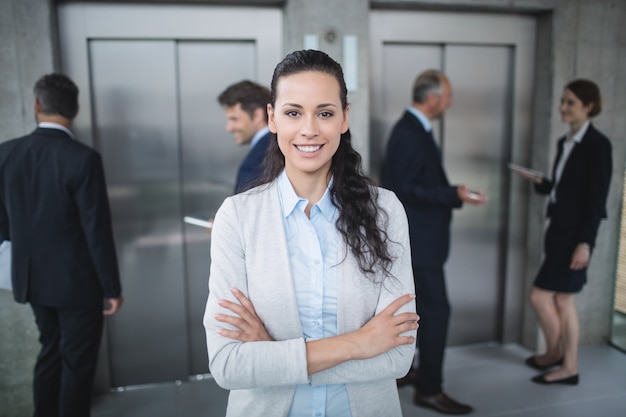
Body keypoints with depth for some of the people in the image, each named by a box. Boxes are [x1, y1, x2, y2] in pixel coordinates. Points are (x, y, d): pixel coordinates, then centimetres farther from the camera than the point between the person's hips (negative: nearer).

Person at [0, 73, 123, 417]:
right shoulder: (83, 158, -21)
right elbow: (97, 230, -19)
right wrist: (112, 287, -9)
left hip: (31, 277, 6)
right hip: (77, 280, -6)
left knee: (50, 352, 24)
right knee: (78, 361, 11)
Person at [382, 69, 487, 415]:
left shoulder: (412, 128, 12)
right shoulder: (411, 134, -20)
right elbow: (406, 188, -23)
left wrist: (451, 193, 22)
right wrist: (454, 195, -26)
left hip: (413, 236, 11)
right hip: (417, 239, -11)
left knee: (411, 305, 18)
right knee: (436, 309, -4)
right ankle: (429, 389, 8)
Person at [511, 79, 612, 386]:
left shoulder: (597, 144, -13)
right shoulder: (564, 142, 11)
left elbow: (597, 198, -16)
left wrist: (585, 242, -19)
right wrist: (538, 181, -1)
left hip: (575, 233, -9)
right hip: (559, 228, 9)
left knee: (540, 296, -3)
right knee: (563, 299, 14)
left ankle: (554, 353, 20)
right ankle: (569, 366, 27)